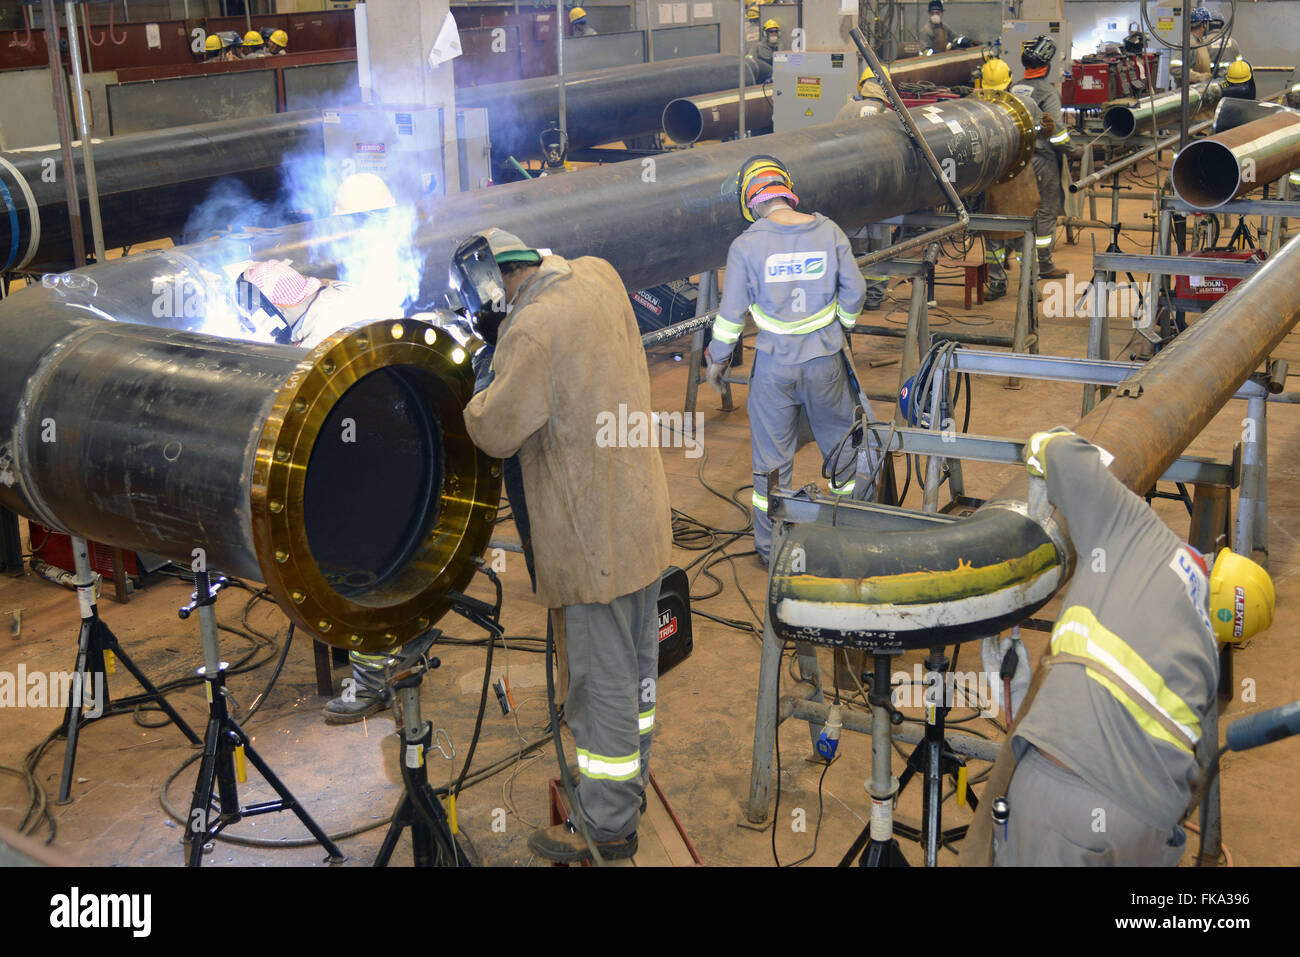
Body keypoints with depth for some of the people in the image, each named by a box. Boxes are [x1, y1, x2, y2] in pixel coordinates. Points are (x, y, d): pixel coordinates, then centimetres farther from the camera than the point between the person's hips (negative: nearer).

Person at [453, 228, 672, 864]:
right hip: (643, 517, 9)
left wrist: (486, 378, 0)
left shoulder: (534, 332, -22)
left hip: (592, 537, -9)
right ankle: (631, 776, 40)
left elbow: (495, 432, -17)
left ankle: (608, 824, 16)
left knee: (601, 678, 3)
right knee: (635, 657, 22)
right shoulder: (597, 277, 3)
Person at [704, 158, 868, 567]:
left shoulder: (745, 246, -11)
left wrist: (718, 359, 9)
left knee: (772, 455, 10)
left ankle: (770, 547, 19)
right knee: (841, 441, 19)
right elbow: (854, 291, 3)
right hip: (826, 360, 2)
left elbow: (731, 312, -6)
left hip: (774, 364, -2)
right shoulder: (829, 232, -4)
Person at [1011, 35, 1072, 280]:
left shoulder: (1015, 88, 9)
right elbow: (1055, 126, -17)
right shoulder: (1046, 90, -13)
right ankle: (1043, 264, 3)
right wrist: (1068, 148, -5)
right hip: (1043, 158, -7)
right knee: (1047, 210, 0)